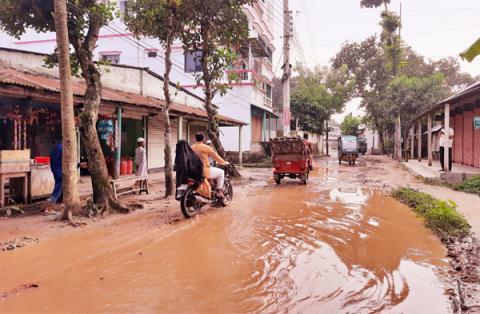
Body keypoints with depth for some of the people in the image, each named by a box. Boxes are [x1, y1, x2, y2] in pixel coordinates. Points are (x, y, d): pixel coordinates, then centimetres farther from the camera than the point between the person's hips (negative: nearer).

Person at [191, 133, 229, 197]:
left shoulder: (191, 148, 8)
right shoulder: (206, 148, -12)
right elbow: (216, 157, -3)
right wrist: (225, 162, 15)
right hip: (204, 171, -7)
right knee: (221, 172, 11)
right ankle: (219, 191, 10)